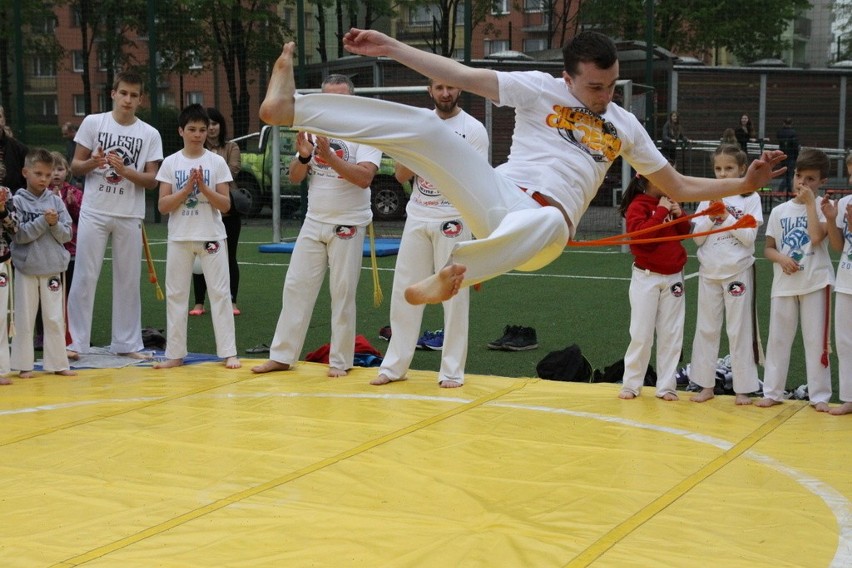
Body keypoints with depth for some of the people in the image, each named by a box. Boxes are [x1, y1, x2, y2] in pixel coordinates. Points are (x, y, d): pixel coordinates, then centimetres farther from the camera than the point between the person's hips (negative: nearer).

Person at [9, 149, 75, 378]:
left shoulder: (56, 201, 3)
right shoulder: (18, 201, -5)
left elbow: (66, 235, 2)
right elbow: (19, 235, -13)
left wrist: (54, 223, -16)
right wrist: (43, 221, -19)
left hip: (52, 268, 3)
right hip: (26, 267, -2)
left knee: (55, 318, 8)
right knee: (24, 318, 5)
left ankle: (57, 363, 15)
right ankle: (24, 365, 12)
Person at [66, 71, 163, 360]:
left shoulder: (150, 134, 3)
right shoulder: (93, 122, 2)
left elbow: (152, 180, 1)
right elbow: (75, 166, 3)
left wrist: (125, 171, -16)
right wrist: (93, 162, -18)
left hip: (130, 216, 1)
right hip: (94, 213, -1)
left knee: (128, 280, 7)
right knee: (84, 277, -2)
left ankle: (127, 343, 15)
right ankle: (75, 341, 4)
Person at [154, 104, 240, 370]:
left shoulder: (216, 162, 0)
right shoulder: (170, 163, 2)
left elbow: (226, 204, -3)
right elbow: (163, 206, -3)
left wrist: (203, 187, -16)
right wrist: (187, 189, -15)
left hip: (211, 235, -1)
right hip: (180, 237, 1)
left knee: (220, 292, -2)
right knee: (175, 294, 4)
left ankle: (228, 353, 2)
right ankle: (175, 354, 11)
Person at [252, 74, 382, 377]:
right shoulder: (313, 131, 8)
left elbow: (364, 177, -22)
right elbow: (294, 177, 5)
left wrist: (329, 157, -29)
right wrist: (304, 156, -15)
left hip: (347, 225, -5)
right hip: (313, 223, 5)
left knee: (343, 294, 1)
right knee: (295, 287, 5)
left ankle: (340, 361, 12)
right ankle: (282, 356, 13)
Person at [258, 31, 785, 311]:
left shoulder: (625, 126, 14)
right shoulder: (539, 89, 5)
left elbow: (678, 186, 21)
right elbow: (458, 74, -1)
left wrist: (745, 183, 8)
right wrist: (389, 46, -9)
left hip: (545, 226, 1)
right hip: (499, 197, 0)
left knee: (546, 220, -41)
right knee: (425, 125, -19)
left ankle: (452, 275, -53)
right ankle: (291, 106, -19)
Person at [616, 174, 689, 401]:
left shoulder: (669, 203, 9)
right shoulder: (637, 206, -10)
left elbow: (685, 233, 15)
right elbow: (641, 233, -25)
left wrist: (680, 215, -3)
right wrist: (662, 211, -21)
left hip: (673, 277, 6)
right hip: (647, 278, -5)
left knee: (671, 334, 6)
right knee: (641, 333, -1)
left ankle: (666, 386, 12)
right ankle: (631, 384, 10)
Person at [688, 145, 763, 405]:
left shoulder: (750, 198, -2)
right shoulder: (708, 198, 6)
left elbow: (749, 236, -10)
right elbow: (698, 237, 2)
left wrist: (726, 216, -15)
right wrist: (711, 215, -12)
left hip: (738, 271, -3)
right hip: (709, 272, 3)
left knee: (740, 330, 0)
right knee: (706, 328, 7)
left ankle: (743, 388, 8)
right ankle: (706, 385, 16)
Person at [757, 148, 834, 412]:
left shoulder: (822, 207, -3)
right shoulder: (779, 211, 6)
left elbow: (817, 236, -20)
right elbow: (768, 248, 10)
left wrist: (810, 202, -15)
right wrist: (781, 258, -11)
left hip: (815, 282, -3)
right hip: (784, 283, 3)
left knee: (816, 340, 2)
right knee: (778, 338, 7)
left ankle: (819, 395, 10)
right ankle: (772, 392, 16)